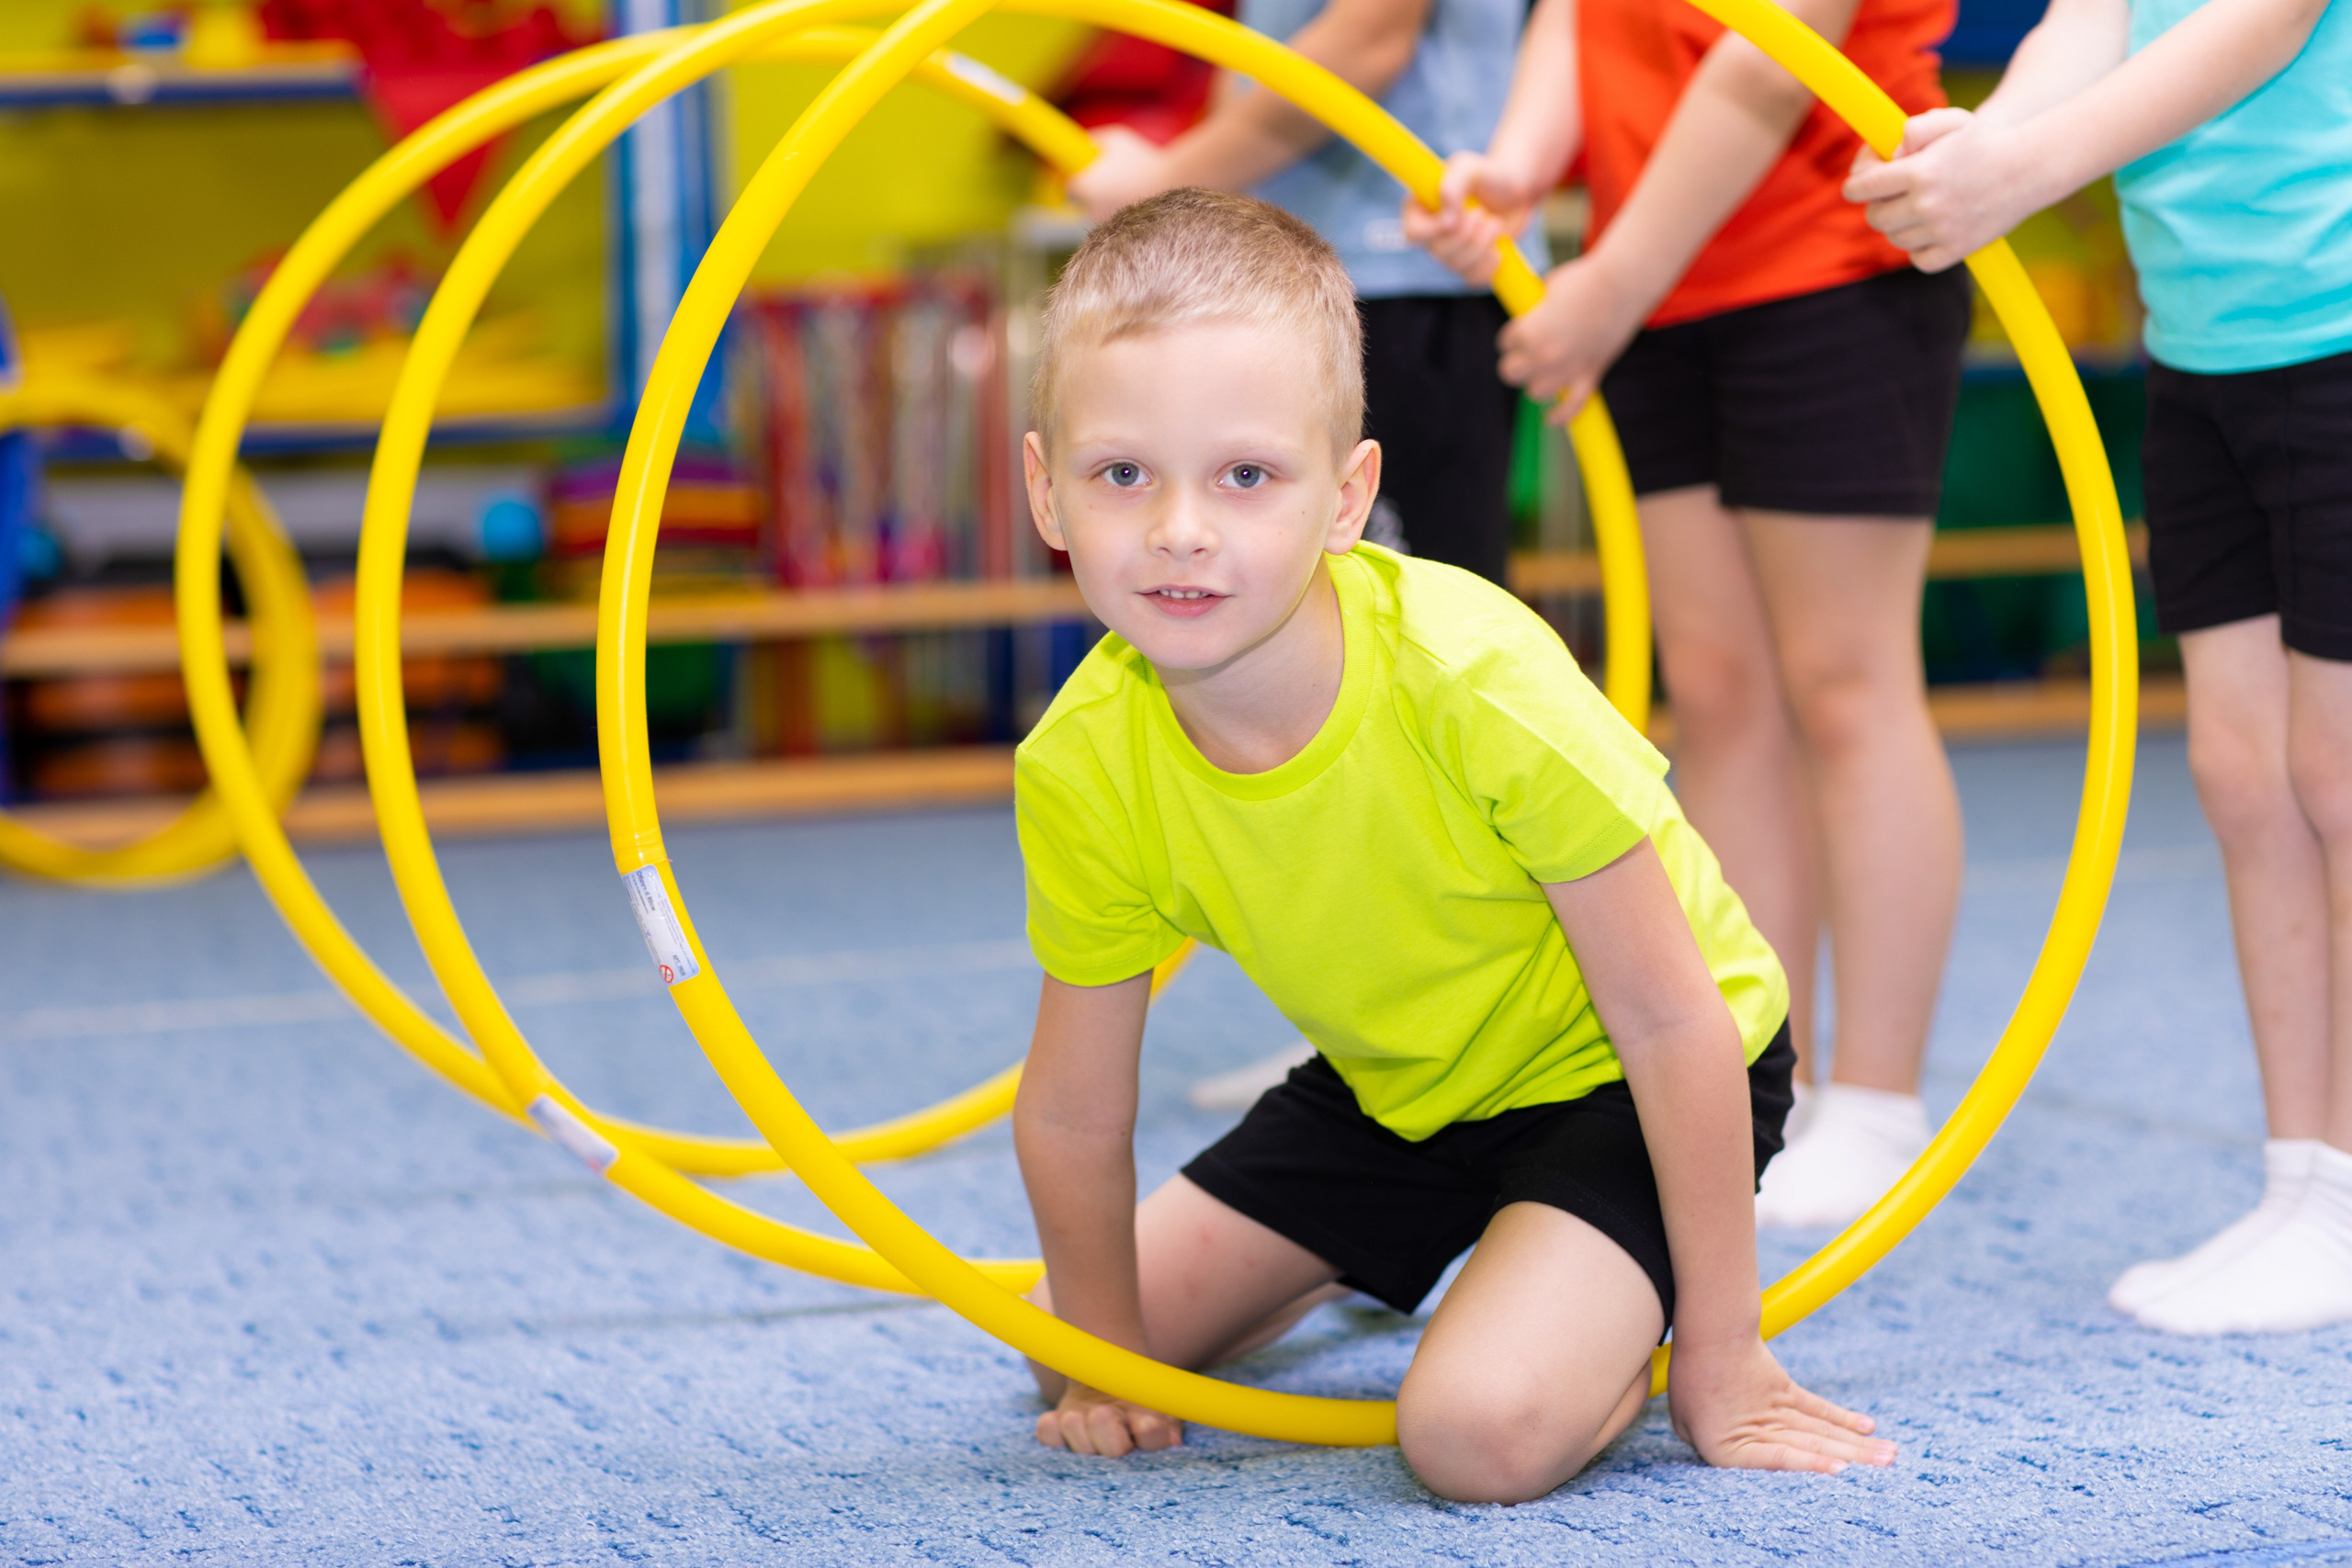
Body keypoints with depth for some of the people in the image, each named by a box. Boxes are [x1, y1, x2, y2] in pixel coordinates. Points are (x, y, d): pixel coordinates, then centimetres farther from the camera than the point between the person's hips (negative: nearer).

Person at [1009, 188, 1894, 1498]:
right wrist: (1103, 1364, 2)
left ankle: (1632, 1318, 5)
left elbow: (1671, 1021, -27)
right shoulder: (1082, 768, -22)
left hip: (1611, 1080, -5)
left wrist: (1720, 1366, -21)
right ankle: (1359, 1258, 34)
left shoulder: (1477, 682, -36)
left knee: (1482, 1429, -28)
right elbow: (1074, 1111, -6)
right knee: (1069, 1351, 8)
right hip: (1394, 1084, 6)